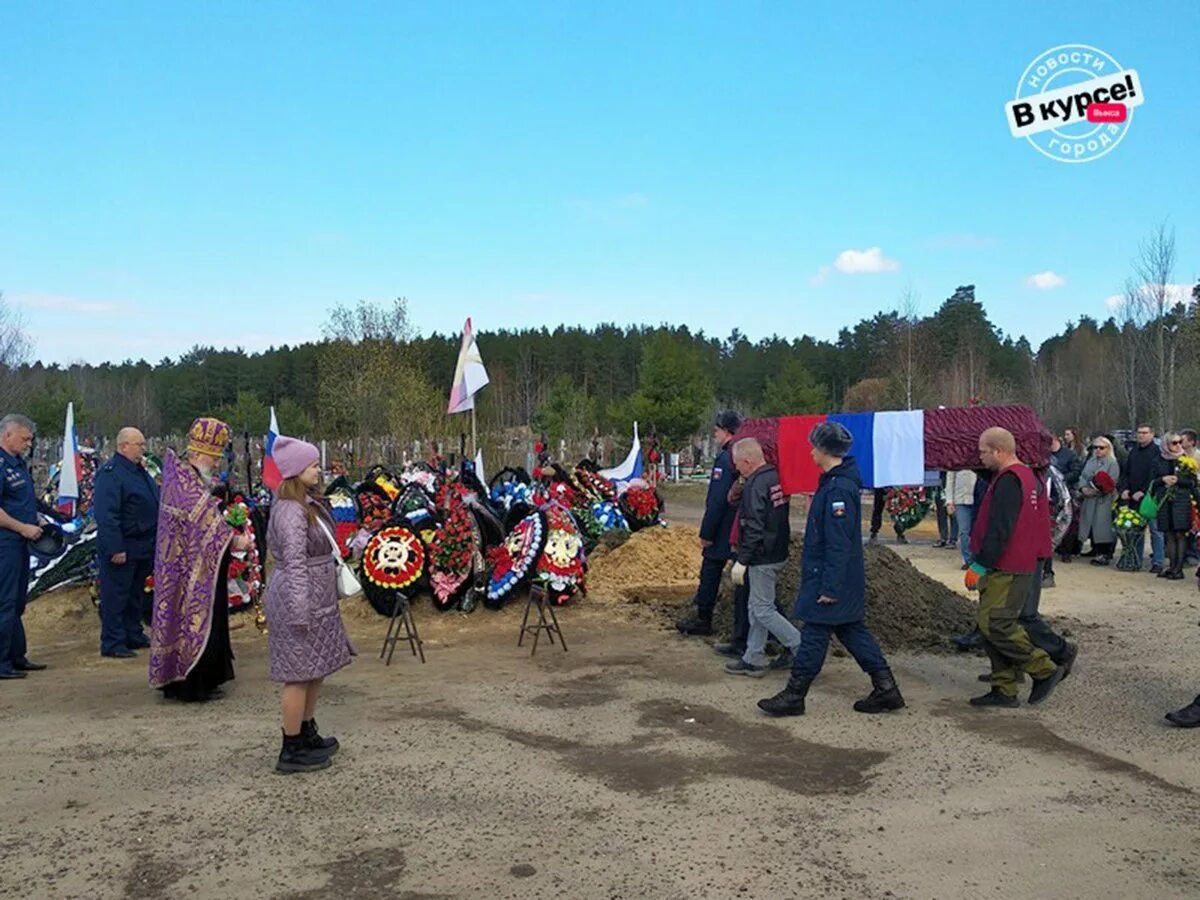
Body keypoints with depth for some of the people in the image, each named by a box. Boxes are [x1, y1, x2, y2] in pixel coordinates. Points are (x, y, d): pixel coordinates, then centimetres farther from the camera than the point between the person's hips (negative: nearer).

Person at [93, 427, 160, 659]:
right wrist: (115, 549, -25)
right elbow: (106, 515, -22)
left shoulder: (140, 472, 14)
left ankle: (134, 636, 28)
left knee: (136, 595, 17)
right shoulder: (110, 473, -16)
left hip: (143, 547, 9)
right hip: (122, 548, -9)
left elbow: (157, 502, 22)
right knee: (115, 596, -2)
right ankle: (112, 643, 4)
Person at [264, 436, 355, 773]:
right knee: (300, 673, -2)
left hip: (318, 599, 10)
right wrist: (300, 613, -24)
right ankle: (291, 751, 8)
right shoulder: (291, 511, -19)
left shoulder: (308, 503, 12)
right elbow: (295, 564, -23)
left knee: (315, 670, 18)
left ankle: (308, 734, 31)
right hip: (301, 598, -10)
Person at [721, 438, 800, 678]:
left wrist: (742, 560, -18)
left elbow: (754, 527, -23)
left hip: (763, 558, -10)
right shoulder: (776, 476, 8)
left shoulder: (756, 485, -20)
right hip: (778, 553, 10)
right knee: (756, 607, 15)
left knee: (763, 609, -1)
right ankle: (753, 660, 20)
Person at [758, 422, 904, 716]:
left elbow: (838, 543, -24)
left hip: (831, 576, -10)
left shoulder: (838, 488, -22)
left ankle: (794, 695, 10)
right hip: (846, 578, 10)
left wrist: (830, 587, -23)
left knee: (815, 634, -1)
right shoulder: (834, 481, 10)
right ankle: (885, 689, 19)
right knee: (851, 630, 15)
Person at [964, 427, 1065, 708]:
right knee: (992, 625, 11)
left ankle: (1044, 670, 1)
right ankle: (1004, 690, 15)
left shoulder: (1008, 481, -17)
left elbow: (998, 530, -22)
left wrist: (979, 566, -18)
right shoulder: (1027, 476, 17)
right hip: (1021, 566, 10)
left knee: (994, 624, -10)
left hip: (1006, 570, -10)